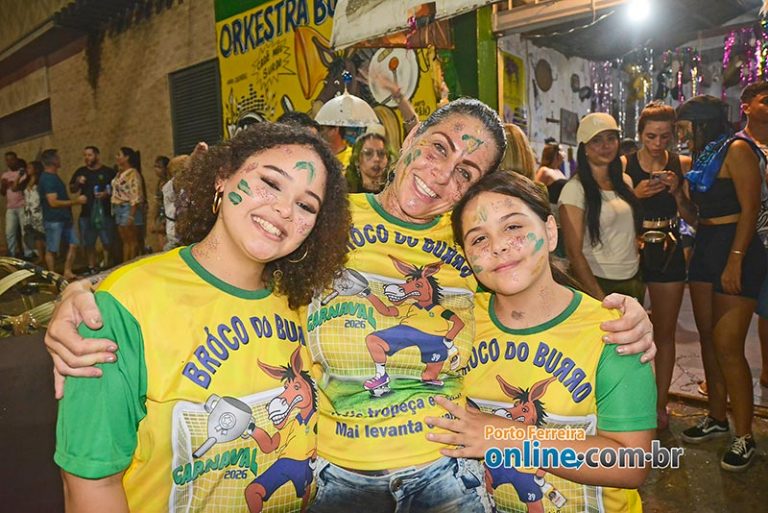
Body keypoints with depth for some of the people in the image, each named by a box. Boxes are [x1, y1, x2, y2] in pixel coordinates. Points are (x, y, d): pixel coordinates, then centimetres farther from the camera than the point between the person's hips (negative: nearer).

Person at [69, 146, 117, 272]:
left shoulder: (108, 172, 2)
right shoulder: (80, 172, 13)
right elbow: (72, 190, 15)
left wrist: (107, 193, -16)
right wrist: (77, 182, -5)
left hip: (105, 213, -4)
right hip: (86, 213, 4)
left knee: (107, 243, -7)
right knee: (88, 244, 9)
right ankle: (91, 268, 19)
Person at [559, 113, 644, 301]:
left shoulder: (625, 182, 6)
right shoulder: (575, 189, -14)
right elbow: (574, 253, -16)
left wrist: (641, 279, 10)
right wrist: (600, 298, -18)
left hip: (633, 280, 6)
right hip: (599, 283, -6)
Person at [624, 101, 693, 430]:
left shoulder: (682, 165, 3)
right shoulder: (623, 165, -3)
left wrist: (677, 191, -13)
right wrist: (635, 194, -21)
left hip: (668, 250, 2)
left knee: (665, 332, 9)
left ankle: (660, 403, 23)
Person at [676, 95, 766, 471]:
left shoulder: (736, 149, -9)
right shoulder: (703, 157, 16)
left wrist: (735, 261, -22)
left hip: (736, 249, -9)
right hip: (705, 248, 9)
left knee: (727, 347, -9)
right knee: (708, 338, 11)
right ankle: (717, 418, 24)